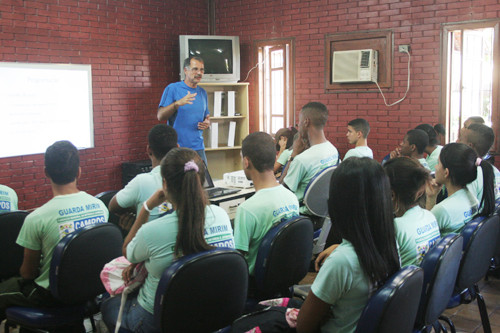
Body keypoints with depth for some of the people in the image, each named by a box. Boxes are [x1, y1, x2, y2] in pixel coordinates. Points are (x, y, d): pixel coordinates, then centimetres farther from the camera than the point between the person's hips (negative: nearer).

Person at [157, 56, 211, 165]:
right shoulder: (172, 88, -3)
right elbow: (160, 116, -10)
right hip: (176, 148, -5)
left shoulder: (202, 92, 14)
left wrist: (207, 123, -1)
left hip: (198, 148, 5)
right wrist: (178, 103, -25)